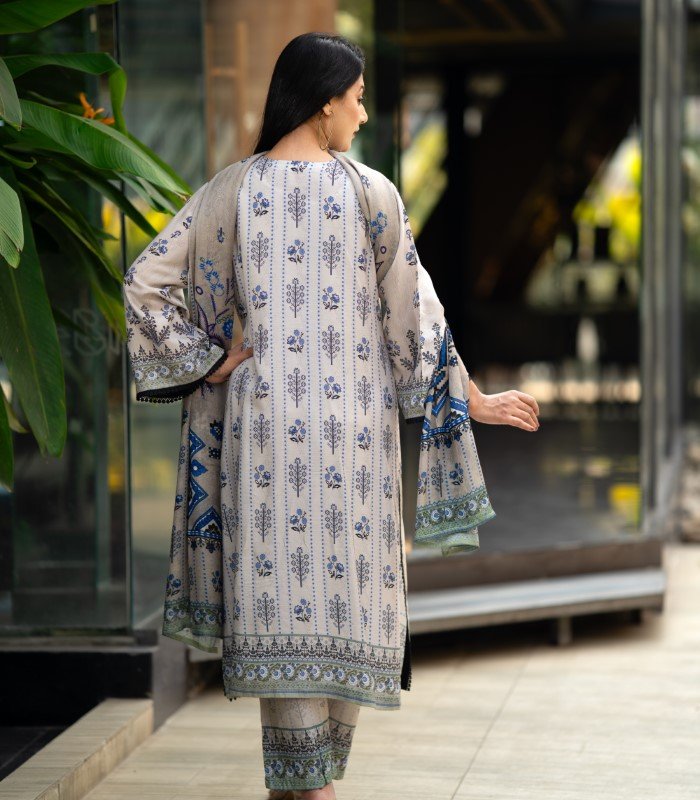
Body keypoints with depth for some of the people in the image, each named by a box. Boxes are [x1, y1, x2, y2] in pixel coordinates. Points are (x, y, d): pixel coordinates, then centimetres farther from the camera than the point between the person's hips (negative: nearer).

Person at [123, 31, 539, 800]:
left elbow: (145, 281, -2)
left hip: (264, 416, 2)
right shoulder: (369, 192, -4)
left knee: (282, 596, 5)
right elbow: (410, 312, 1)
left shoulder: (236, 190, 2)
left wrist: (206, 362, 4)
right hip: (353, 418, -2)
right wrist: (470, 398, 12)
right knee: (349, 587, 9)